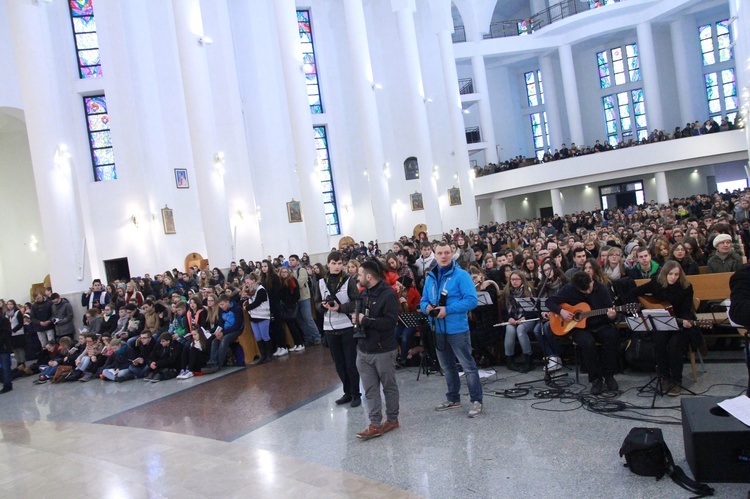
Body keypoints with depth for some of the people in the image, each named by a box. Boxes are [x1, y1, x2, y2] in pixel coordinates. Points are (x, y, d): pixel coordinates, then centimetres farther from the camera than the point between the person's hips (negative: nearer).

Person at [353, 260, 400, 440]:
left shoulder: (388, 294, -15)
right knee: (370, 390, 7)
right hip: (363, 350, 7)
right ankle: (375, 424, 14)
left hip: (383, 350, -7)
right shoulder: (363, 293, 9)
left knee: (389, 387, 11)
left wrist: (365, 320, -21)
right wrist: (355, 318, 1)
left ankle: (392, 419, 25)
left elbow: (389, 322, -24)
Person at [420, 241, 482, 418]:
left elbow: (472, 300, -18)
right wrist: (427, 307, -11)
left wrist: (447, 309, -23)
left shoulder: (461, 275, -10)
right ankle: (453, 398, 32)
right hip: (438, 329, 7)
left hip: (457, 329, -7)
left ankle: (476, 401, 11)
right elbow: (423, 301, 14)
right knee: (447, 366, 18)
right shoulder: (430, 277, 10)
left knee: (468, 366, 1)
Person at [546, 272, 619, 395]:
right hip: (579, 327, -1)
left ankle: (609, 375, -13)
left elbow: (610, 311, -2)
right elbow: (550, 301, 0)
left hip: (599, 325, 2)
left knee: (612, 336, -32)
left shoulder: (602, 289, -5)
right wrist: (561, 311, -18)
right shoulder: (569, 289, -7)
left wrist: (611, 316, -26)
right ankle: (596, 379, -17)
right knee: (587, 342, -36)